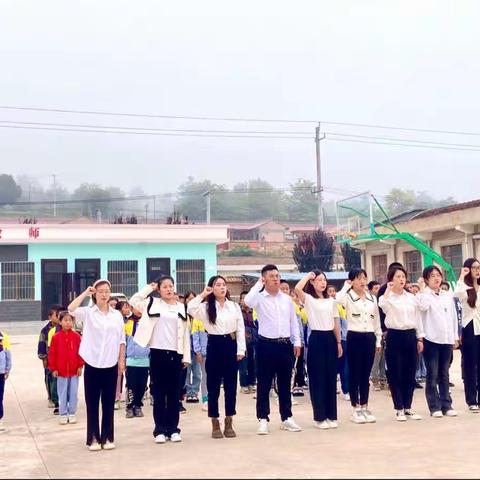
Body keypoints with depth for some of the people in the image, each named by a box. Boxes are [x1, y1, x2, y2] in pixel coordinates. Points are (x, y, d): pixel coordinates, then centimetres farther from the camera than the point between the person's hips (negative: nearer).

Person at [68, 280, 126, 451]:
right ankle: (94, 438, 11)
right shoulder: (87, 313, -2)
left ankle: (107, 437, 16)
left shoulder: (117, 315, 7)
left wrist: (122, 360, 6)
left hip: (111, 365, 2)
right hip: (92, 364, -2)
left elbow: (121, 340, 10)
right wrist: (85, 293, -17)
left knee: (108, 403, 8)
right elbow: (71, 309, -22)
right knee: (92, 403, 3)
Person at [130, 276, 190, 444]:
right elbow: (134, 301, -9)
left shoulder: (181, 307, 9)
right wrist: (149, 288, -2)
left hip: (175, 354, 2)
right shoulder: (152, 303, 5)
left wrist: (186, 356, 4)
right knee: (159, 393, 3)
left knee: (174, 393, 6)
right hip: (158, 353, -2)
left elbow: (186, 333, 8)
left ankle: (173, 429, 13)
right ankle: (160, 430, 8)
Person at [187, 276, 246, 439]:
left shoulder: (234, 306, 5)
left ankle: (229, 424, 16)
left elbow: (240, 329, 4)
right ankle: (215, 425, 12)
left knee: (231, 386, 6)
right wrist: (202, 295, -13)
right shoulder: (206, 307, 0)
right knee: (213, 386, 3)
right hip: (214, 346, -2)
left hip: (231, 345, 2)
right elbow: (190, 309, -20)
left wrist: (241, 350, -2)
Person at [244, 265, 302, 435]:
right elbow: (247, 301, -27)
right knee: (264, 384, 2)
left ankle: (286, 418, 20)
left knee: (285, 383, 11)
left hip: (285, 345, 4)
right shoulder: (260, 298, -4)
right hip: (266, 345, -4)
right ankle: (263, 419, 9)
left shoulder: (287, 299, 9)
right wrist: (258, 284, -16)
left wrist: (296, 342, 9)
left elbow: (293, 321, 14)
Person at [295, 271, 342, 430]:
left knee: (331, 376, 8)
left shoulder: (331, 300, 13)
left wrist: (339, 342, 10)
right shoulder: (308, 299, -3)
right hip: (316, 338, -5)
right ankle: (319, 417, 7)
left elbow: (336, 323, 14)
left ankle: (331, 415, 16)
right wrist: (308, 276, -10)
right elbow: (297, 289, -25)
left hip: (330, 339, 5)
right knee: (317, 377, -1)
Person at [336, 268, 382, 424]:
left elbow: (377, 320, 15)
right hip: (354, 337, -4)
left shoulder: (372, 298, 11)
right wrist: (346, 286, -15)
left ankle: (364, 407, 17)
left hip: (370, 337, 5)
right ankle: (356, 409, 9)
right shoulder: (348, 297, -5)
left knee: (366, 374, 10)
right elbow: (337, 299, -30)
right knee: (354, 373, 2)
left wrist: (378, 340, 12)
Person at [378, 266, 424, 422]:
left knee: (410, 373, 8)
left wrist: (420, 338, 10)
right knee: (395, 374, 0)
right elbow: (382, 304, -30)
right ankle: (399, 409, 9)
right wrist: (389, 289, -23)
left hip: (410, 336, 4)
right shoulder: (388, 297, -4)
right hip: (394, 336, -4)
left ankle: (408, 407, 18)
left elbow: (417, 318, 13)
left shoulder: (411, 297, 10)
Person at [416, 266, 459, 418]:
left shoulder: (448, 295, 12)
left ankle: (446, 405, 15)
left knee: (444, 374, 10)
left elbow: (454, 316, 14)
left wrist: (456, 337, 11)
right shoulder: (424, 295, -2)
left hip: (447, 339, 4)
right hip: (431, 339, -4)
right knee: (432, 374, -1)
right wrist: (422, 288, -19)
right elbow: (423, 307, -25)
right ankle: (434, 407, 5)